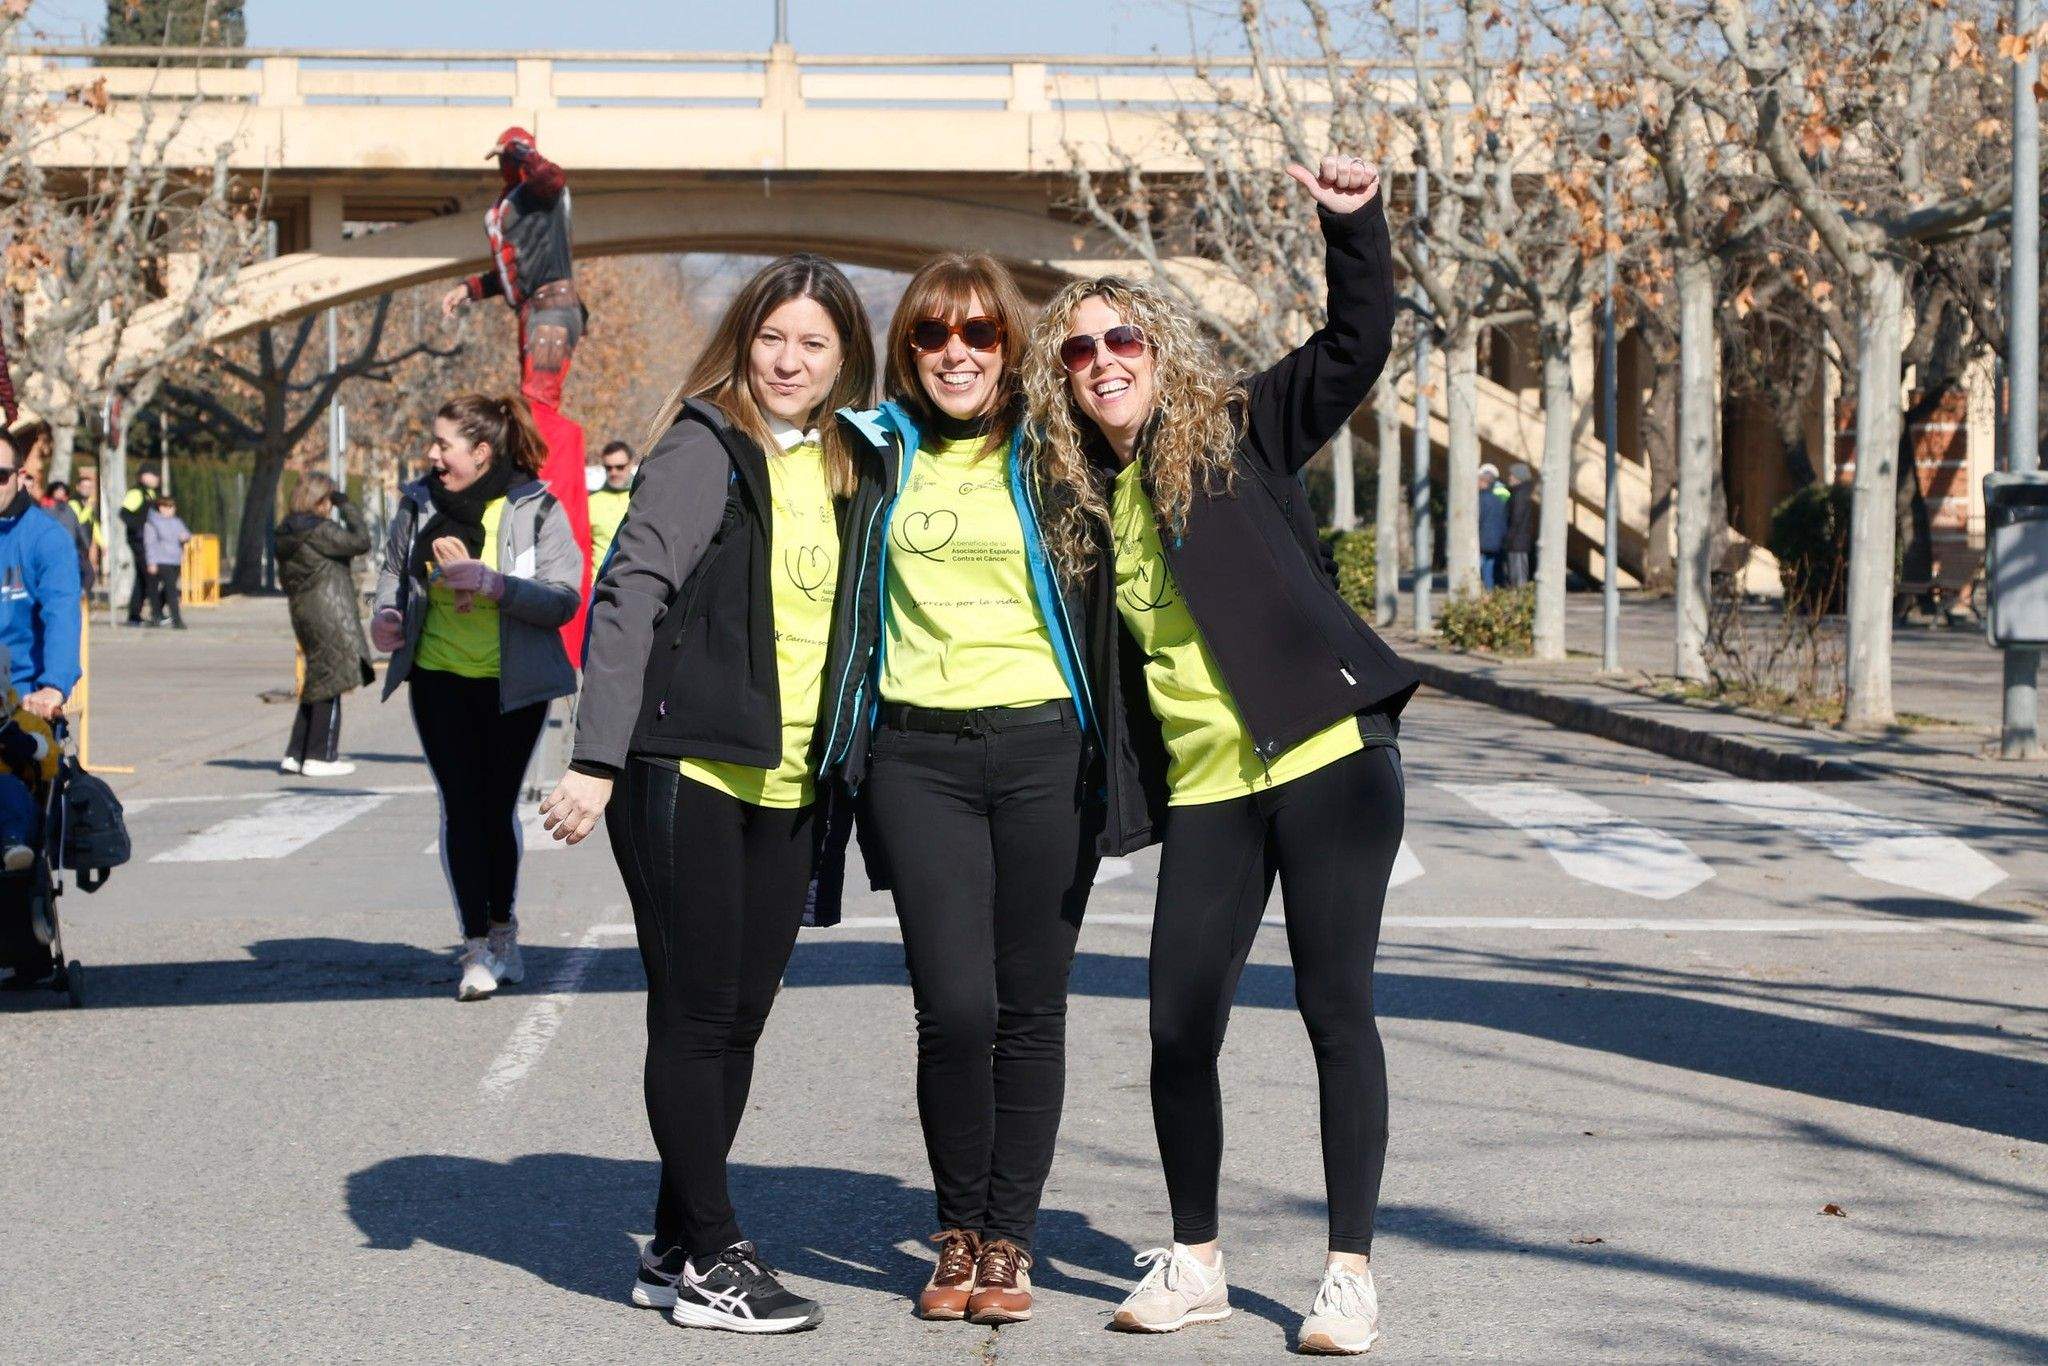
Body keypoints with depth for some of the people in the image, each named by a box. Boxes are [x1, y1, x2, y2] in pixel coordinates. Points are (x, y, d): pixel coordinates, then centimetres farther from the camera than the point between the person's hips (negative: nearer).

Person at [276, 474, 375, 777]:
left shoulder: (288, 532, 12)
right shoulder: (317, 530, -17)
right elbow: (361, 542, -16)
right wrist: (348, 506, -7)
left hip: (304, 613, 9)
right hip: (329, 616, -9)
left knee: (317, 683, 16)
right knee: (330, 683, -1)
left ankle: (295, 754, 18)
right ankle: (320, 758, 2)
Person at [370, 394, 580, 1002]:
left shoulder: (535, 508, -8)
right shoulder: (419, 504, 2)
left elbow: (564, 598, -13)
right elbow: (394, 568, 19)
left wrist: (494, 584, -27)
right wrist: (386, 612, -2)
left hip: (513, 682, -2)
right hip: (439, 678, 2)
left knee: (497, 808, 5)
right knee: (462, 808, -6)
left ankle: (502, 928, 26)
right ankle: (477, 945, -5)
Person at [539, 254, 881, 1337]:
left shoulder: (852, 472, 13)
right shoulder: (705, 448, -8)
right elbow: (630, 594, -15)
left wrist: (835, 775, 16)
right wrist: (596, 761, -22)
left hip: (786, 787, 7)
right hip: (685, 769, -7)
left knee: (739, 1021, 9)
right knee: (695, 1017, -2)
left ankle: (678, 1248, 18)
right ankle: (710, 1259, 3)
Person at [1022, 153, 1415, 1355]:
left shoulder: (1237, 435, 1)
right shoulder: (1083, 507, 12)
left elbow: (1358, 346, -7)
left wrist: (1355, 225, -19)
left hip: (1327, 760, -4)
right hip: (1205, 791, 4)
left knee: (1336, 1007, -3)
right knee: (1180, 1028, 1)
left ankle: (1352, 1270, 7)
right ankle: (1195, 1262, 20)